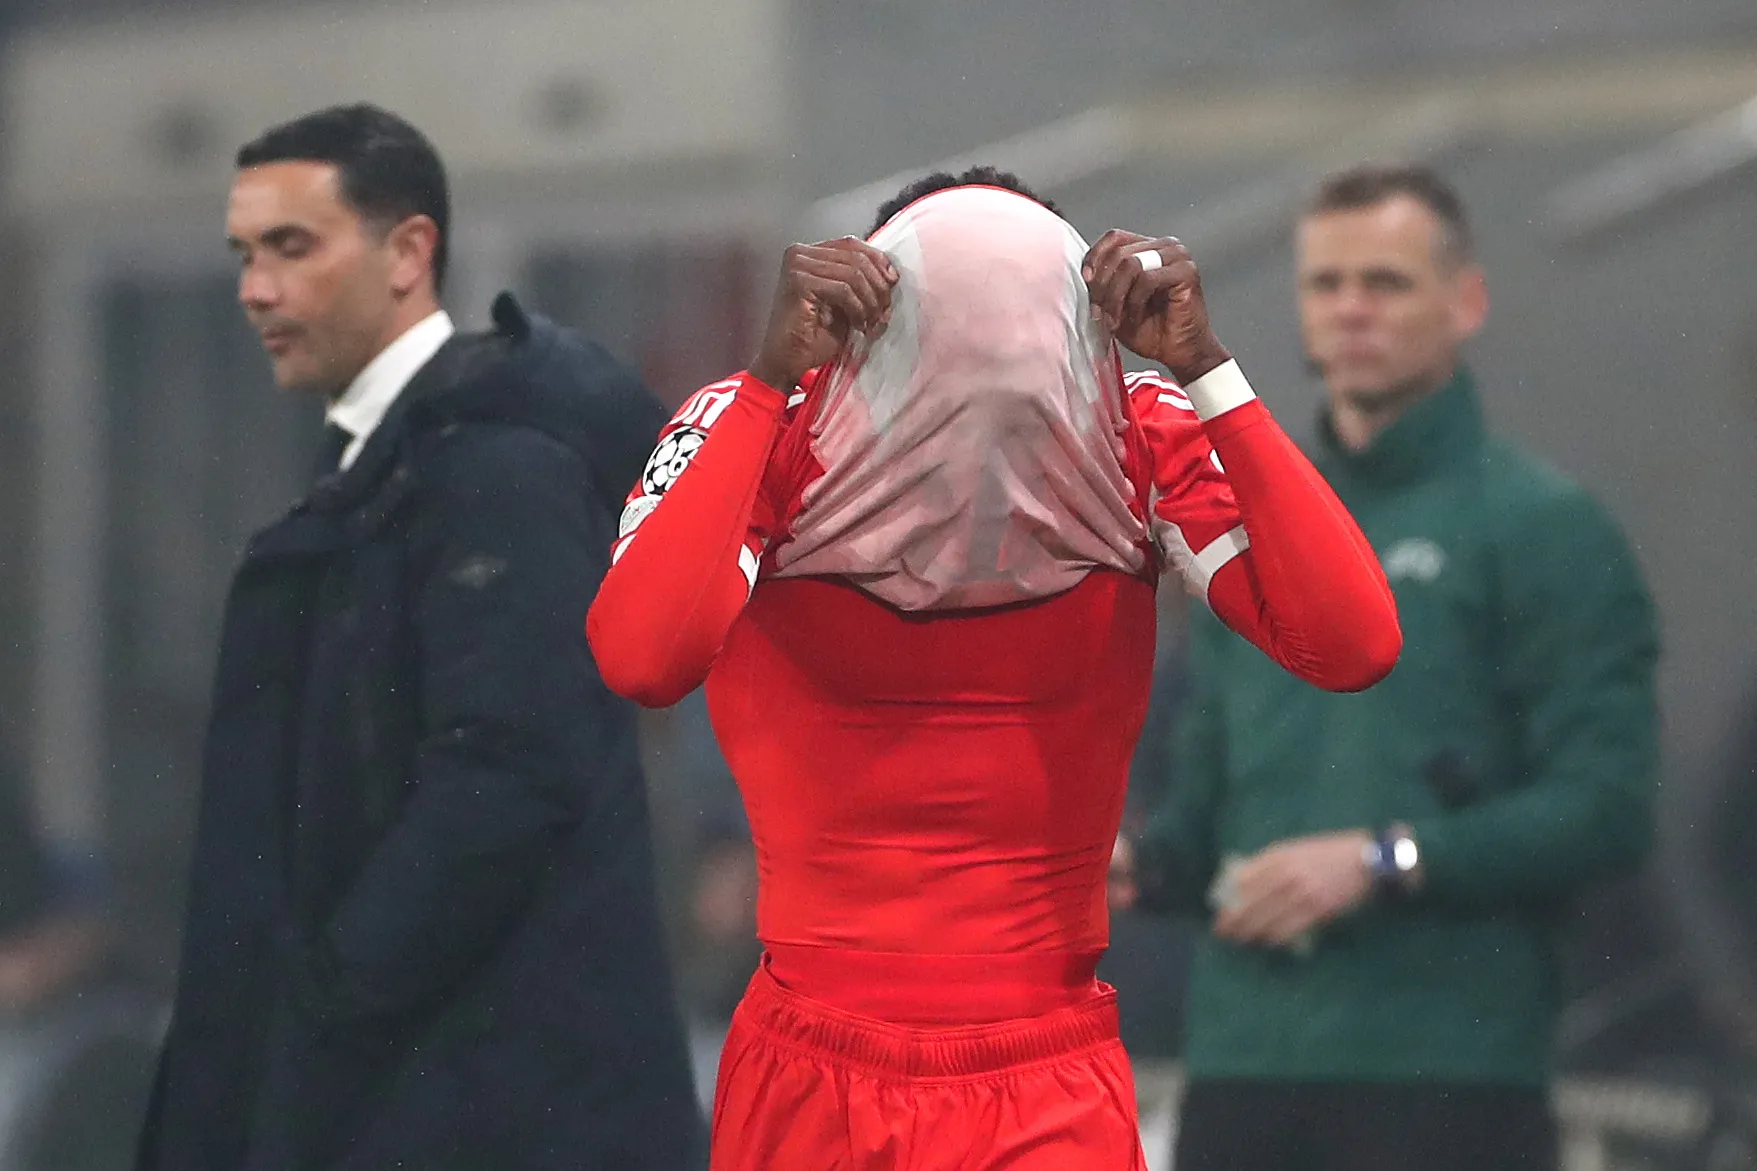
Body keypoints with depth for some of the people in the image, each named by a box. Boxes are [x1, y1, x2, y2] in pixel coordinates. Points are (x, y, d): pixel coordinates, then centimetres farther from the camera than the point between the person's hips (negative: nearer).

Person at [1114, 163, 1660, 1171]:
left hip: (1447, 1082, -6)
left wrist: (1384, 860, -17)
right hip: (1242, 1074, 6)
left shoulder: (1546, 528, 0)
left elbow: (1607, 805, -9)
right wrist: (1141, 861, 2)